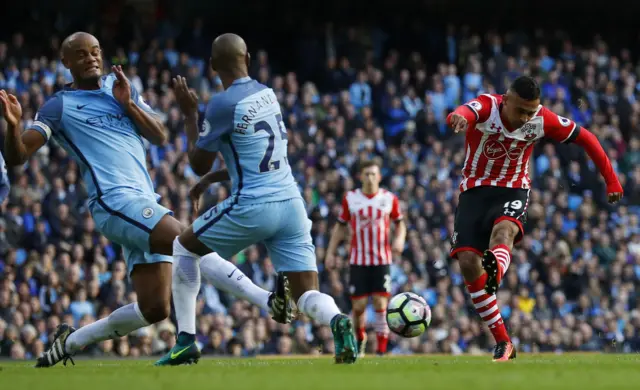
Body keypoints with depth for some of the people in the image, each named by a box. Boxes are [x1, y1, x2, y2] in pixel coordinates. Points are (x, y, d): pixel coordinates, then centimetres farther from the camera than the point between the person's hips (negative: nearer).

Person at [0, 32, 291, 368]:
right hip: (115, 201, -7)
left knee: (154, 309, 3)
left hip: (144, 203, 7)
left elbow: (160, 136, 13)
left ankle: (70, 341, 17)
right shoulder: (60, 107, 4)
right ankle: (268, 300, -29)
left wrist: (128, 104, -1)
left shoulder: (121, 88, 19)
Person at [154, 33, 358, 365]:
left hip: (252, 207, -6)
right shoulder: (268, 95, 13)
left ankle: (185, 341, 15)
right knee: (307, 296, 4)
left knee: (182, 247, 18)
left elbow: (198, 165, 3)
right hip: (291, 203, 6)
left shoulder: (223, 104, -8)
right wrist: (216, 177, 31)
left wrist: (189, 114, 12)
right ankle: (337, 321, -32)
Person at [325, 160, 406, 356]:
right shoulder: (350, 199, 3)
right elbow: (341, 226, 11)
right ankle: (360, 338, 27)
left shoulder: (389, 199, 3)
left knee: (381, 305, -9)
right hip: (358, 261, 0)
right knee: (359, 306, -1)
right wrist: (330, 252, 7)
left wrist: (399, 239, -6)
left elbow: (400, 223, 14)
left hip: (382, 261, 0)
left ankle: (381, 349, -5)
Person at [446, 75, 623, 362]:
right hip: (474, 191, 1)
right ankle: (503, 343, -5)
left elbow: (585, 138, 5)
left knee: (503, 231, -35)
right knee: (468, 261, -14)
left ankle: (495, 273, -71)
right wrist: (459, 117, -69)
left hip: (513, 191, 0)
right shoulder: (487, 106, -17)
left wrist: (611, 179, 6)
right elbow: (466, 112, -43)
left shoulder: (542, 120, -10)